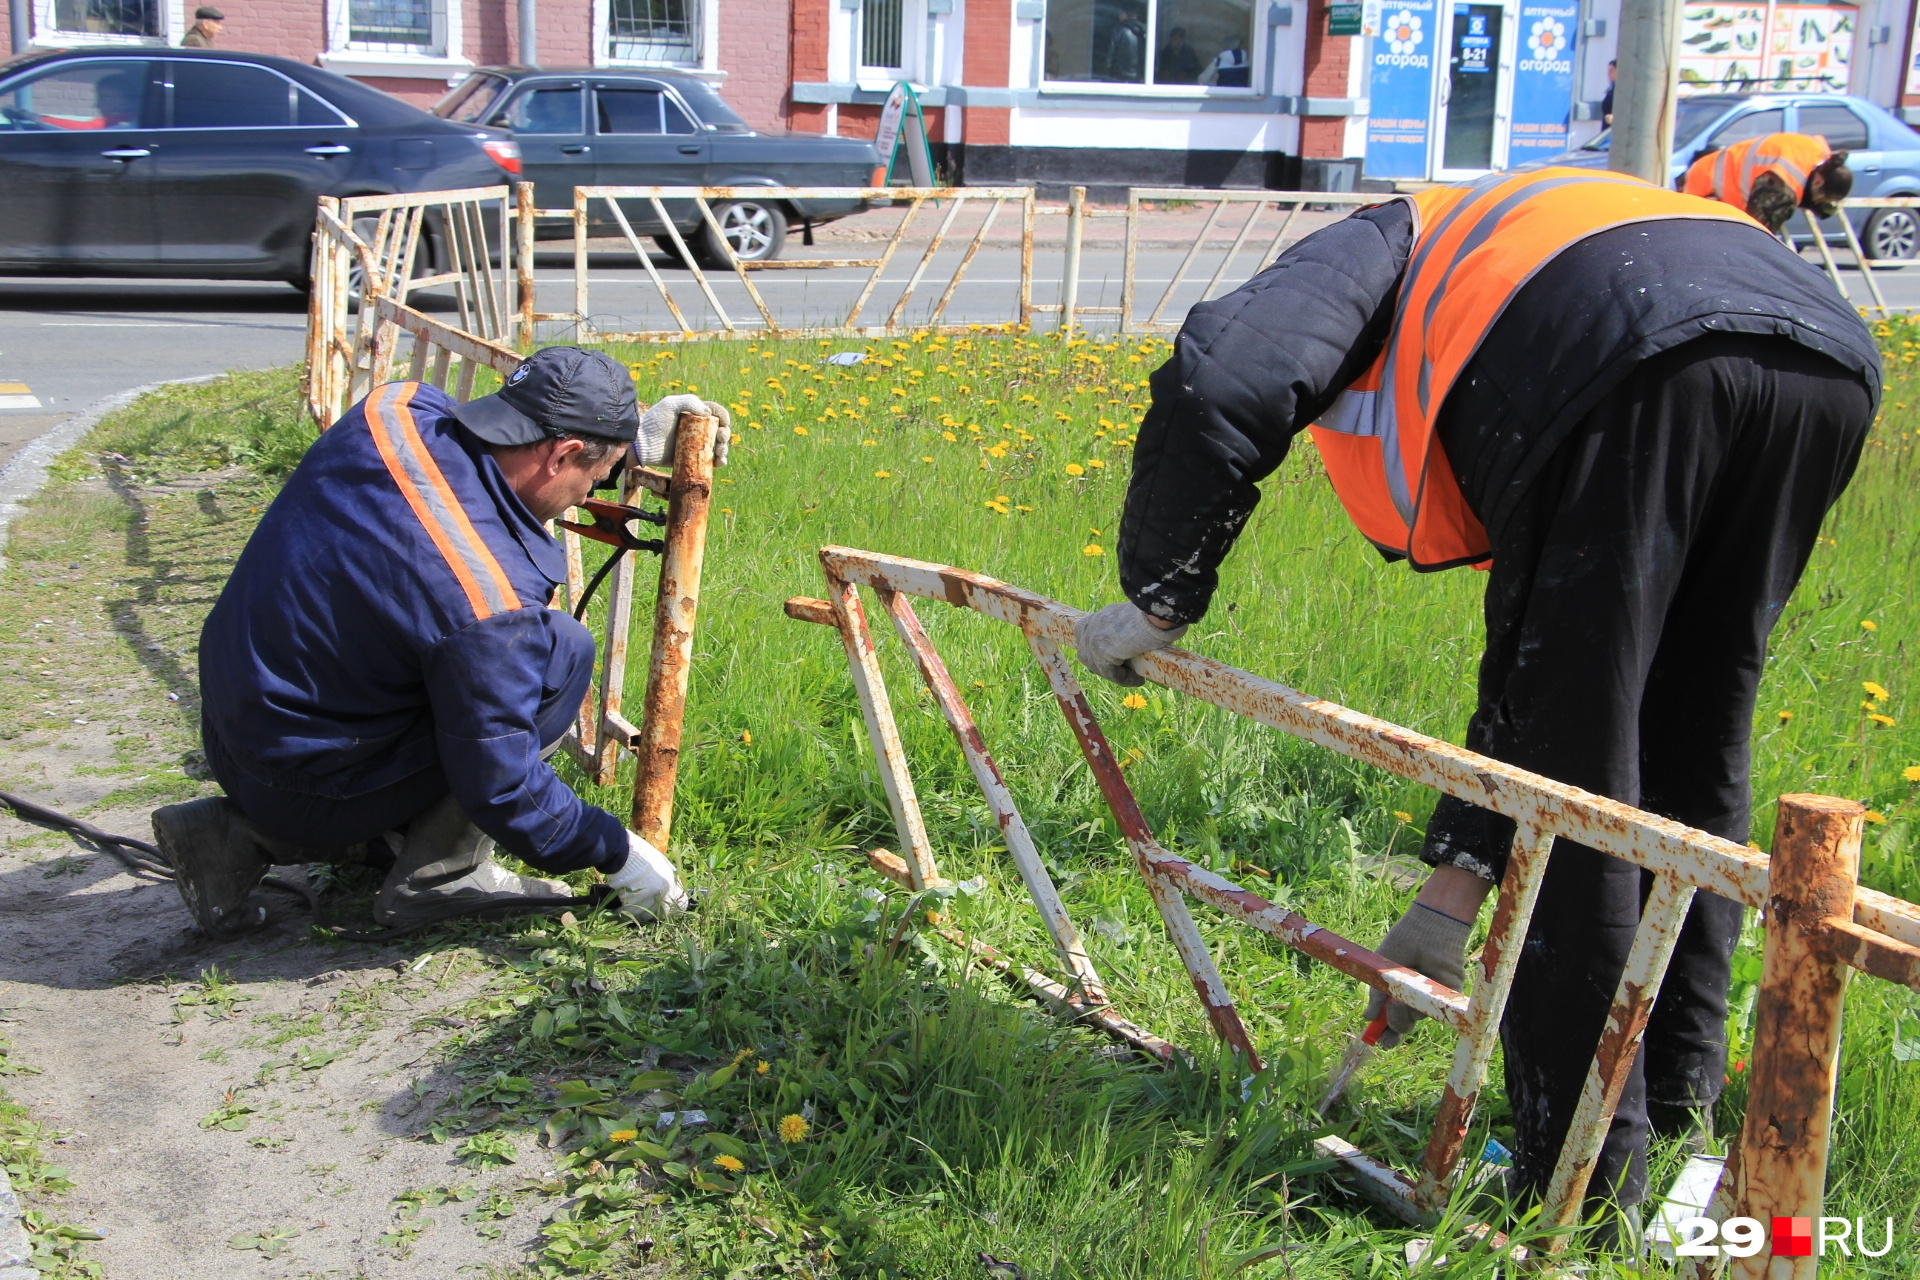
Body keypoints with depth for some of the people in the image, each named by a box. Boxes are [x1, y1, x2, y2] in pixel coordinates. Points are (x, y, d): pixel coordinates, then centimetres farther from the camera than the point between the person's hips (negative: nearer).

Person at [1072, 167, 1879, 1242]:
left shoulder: (1384, 244, 30)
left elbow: (1221, 379, 5)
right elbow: (1543, 666, 38)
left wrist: (1158, 600, 15)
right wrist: (1457, 883, 40)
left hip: (1635, 369, -8)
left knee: (1567, 787, 4)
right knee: (1694, 756, 24)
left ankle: (1584, 1186, 12)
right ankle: (1681, 1090, 34)